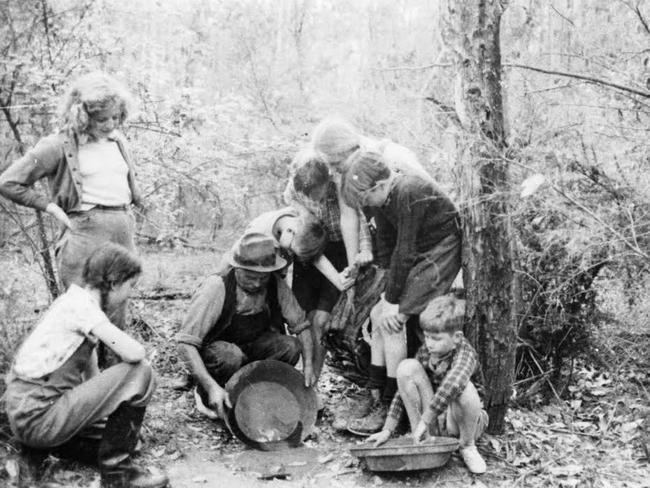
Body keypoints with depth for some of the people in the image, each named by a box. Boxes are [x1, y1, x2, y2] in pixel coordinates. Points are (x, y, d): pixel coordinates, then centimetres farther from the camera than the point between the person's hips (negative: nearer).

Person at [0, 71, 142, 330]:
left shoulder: (118, 141, 15)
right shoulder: (59, 146, -3)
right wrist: (51, 207, -5)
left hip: (123, 231, 6)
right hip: (85, 232, -6)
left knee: (116, 323, 9)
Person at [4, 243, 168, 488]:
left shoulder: (74, 301, 13)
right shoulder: (81, 305, -16)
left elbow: (92, 374, 15)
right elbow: (135, 353, -24)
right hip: (37, 417, -10)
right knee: (140, 372, -13)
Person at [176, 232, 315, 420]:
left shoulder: (275, 284, -16)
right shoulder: (216, 287, -29)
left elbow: (301, 325, -4)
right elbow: (186, 342, -32)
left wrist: (308, 365, -19)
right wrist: (211, 387, -40)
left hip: (252, 346, 4)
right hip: (214, 349, -4)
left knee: (291, 347, -21)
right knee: (231, 356, -36)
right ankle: (204, 393, -5)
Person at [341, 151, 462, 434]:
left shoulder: (409, 195, -27)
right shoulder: (380, 199, 0)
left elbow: (404, 251, -25)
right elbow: (385, 245, 5)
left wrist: (393, 300, -20)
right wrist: (389, 291, -2)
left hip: (440, 256, -9)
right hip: (419, 256, 9)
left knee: (392, 320, -14)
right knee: (378, 316, 4)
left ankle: (389, 409, -6)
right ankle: (375, 394, 13)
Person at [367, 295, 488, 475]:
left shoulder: (465, 353, -21)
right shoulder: (425, 351, -4)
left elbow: (452, 384, -43)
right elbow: (404, 389, -2)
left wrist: (424, 421, -43)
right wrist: (388, 430, -9)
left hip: (457, 422, -4)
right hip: (431, 419, 4)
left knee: (463, 386, -37)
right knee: (407, 367, -18)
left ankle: (467, 446, -8)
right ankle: (422, 439, -11)